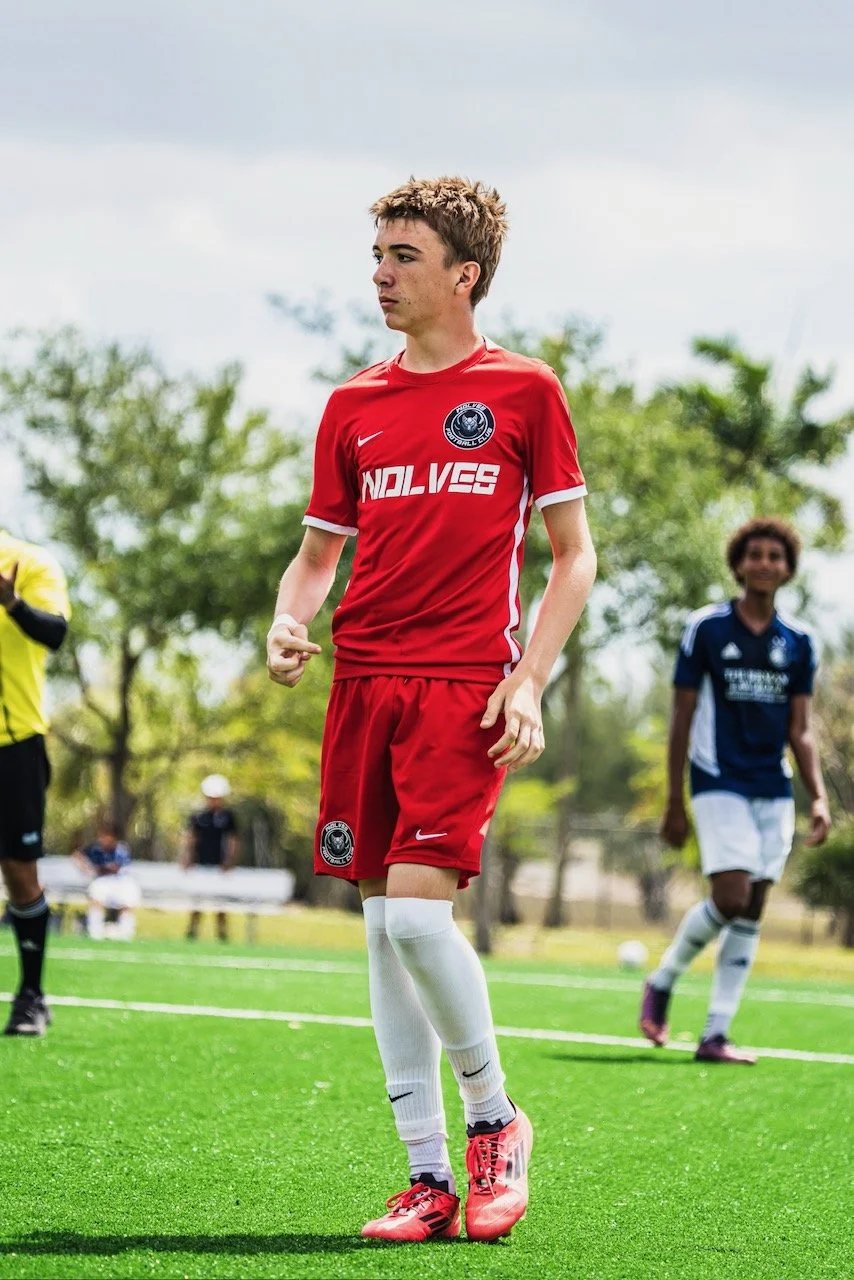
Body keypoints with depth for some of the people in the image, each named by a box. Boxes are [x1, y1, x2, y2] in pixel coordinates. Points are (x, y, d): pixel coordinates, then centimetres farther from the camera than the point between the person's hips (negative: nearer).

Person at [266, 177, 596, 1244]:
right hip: (362, 680, 5)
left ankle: (494, 1118, 6)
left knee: (416, 907, -18)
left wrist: (529, 680, -8)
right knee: (383, 923, 3)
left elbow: (574, 555, 4)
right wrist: (289, 624, -2)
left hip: (463, 687, -5)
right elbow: (317, 553, 19)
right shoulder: (354, 407, 13)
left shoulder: (523, 391, 2)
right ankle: (428, 1178, 9)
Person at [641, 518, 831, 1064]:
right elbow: (682, 720, -1)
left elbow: (801, 729, 10)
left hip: (773, 790, 4)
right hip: (719, 783, -4)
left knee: (752, 911, 1)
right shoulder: (706, 629, -2)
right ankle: (662, 982, 8)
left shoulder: (798, 642, 8)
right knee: (731, 897, -17)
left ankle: (716, 1035, 4)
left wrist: (819, 797, -4)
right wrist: (675, 804, -3)